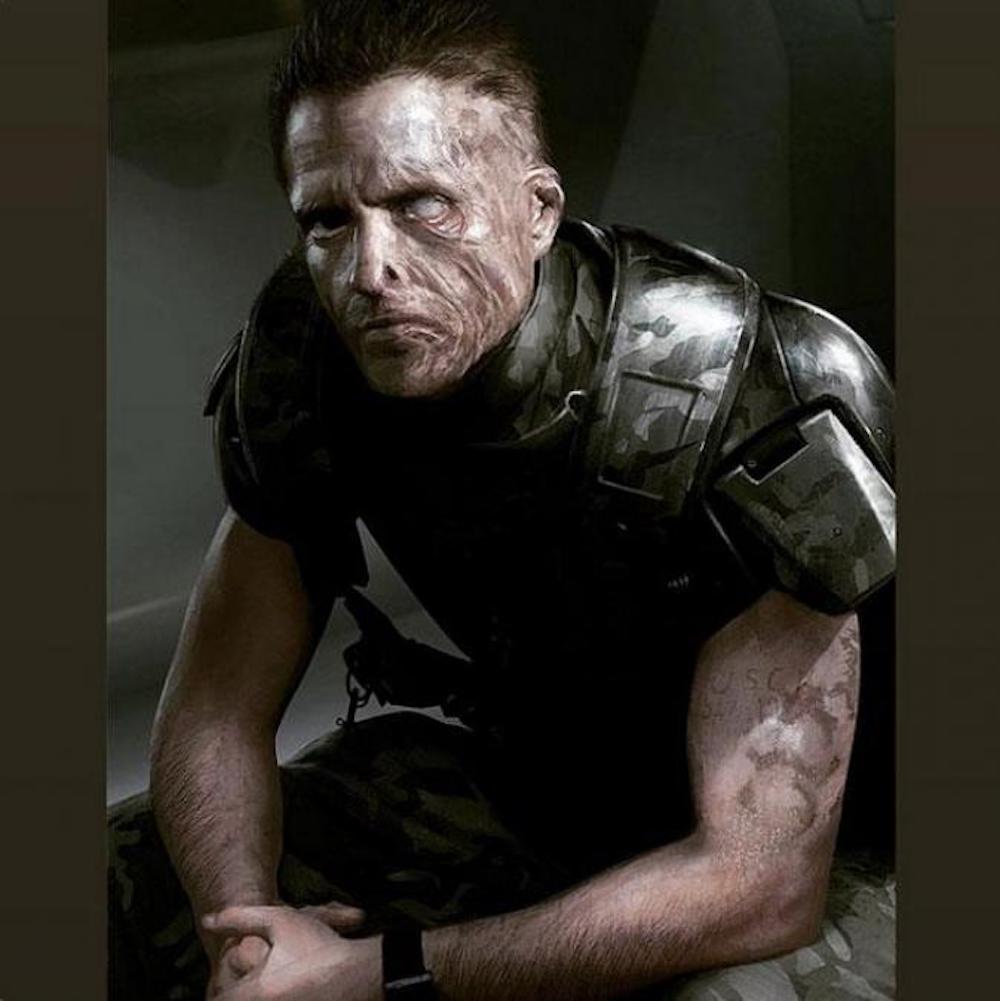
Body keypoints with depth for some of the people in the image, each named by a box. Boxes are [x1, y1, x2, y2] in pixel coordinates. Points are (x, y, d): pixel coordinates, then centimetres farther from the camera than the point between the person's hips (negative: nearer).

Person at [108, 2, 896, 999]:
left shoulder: (753, 405, -30)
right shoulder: (304, 364, -14)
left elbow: (760, 885, -31)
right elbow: (216, 705, -5)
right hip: (517, 781, 5)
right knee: (121, 893, -5)